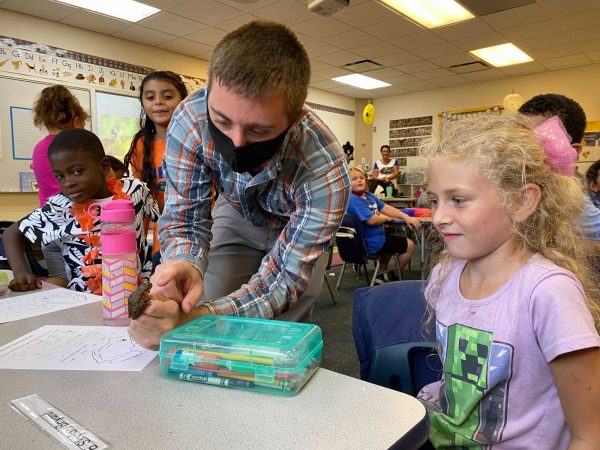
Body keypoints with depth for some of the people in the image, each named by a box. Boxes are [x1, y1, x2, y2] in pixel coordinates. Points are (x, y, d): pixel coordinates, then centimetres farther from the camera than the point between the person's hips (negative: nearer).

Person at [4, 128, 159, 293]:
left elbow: (164, 218, 12)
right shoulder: (59, 208, -6)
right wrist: (21, 272, -10)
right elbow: (13, 233, 6)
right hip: (87, 300, 0)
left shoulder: (135, 189, -3)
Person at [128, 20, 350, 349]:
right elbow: (184, 217, -20)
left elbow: (284, 272, -32)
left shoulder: (324, 170, -38)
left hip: (301, 228, -1)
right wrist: (185, 265, -44)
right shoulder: (191, 117, -31)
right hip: (237, 215, 2)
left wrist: (194, 317, -49)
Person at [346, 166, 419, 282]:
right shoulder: (354, 200, -24)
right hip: (371, 243, -10)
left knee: (391, 238, 38)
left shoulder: (368, 195, 5)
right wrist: (386, 218, -9)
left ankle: (382, 274, 40)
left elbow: (386, 208, 5)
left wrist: (406, 217, -5)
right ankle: (393, 276, 23)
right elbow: (371, 220, -30)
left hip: (375, 237, 10)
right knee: (409, 245, 5)